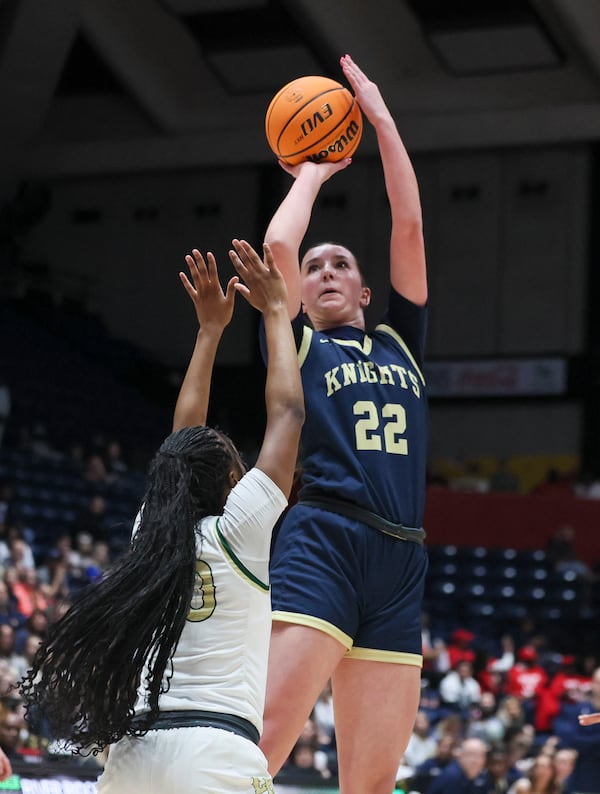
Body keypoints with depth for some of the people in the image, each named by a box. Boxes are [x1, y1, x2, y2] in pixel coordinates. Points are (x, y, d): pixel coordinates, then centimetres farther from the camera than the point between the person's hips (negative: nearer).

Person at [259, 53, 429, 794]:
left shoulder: (399, 342, 24)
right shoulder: (296, 343, 15)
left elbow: (410, 227, 19)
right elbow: (278, 246, 2)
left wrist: (381, 119, 22)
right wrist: (312, 173, 20)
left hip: (401, 564, 5)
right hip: (319, 544, -4)